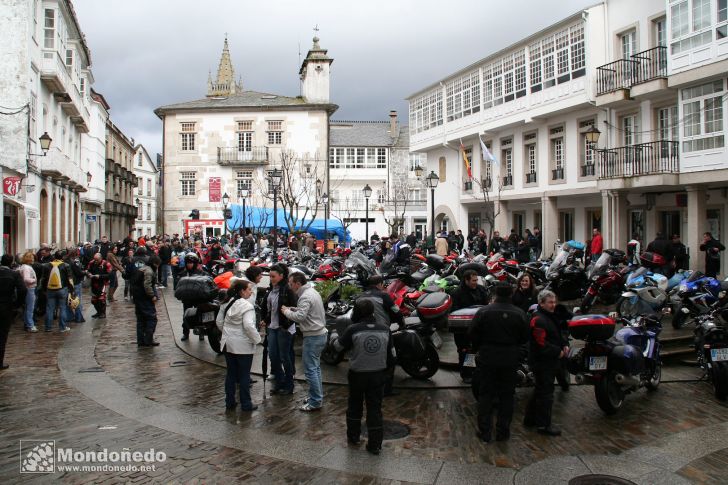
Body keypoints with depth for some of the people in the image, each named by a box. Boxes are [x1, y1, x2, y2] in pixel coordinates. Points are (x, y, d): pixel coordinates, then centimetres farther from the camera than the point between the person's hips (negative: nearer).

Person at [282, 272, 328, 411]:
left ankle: (315, 402, 0)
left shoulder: (306, 297, -19)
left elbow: (300, 316, -28)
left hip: (313, 337, -10)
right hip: (320, 333, 10)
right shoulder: (312, 291, 13)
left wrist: (287, 311, -12)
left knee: (310, 370, -5)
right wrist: (292, 309, 6)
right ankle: (318, 396, 28)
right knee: (316, 367, 18)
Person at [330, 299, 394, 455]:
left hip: (357, 375, -2)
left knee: (355, 407, 19)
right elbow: (389, 354, 3)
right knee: (375, 409, 9)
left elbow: (339, 346, -2)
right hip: (378, 375, 2)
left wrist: (334, 336, 19)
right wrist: (387, 366, 21)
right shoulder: (385, 330, -7)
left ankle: (353, 436, 33)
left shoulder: (353, 330, -17)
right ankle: (375, 445, 12)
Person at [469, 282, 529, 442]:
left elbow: (473, 335, -5)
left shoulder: (483, 312, -10)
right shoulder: (520, 314, -7)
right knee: (507, 395, 12)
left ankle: (484, 431, 13)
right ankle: (503, 431, 18)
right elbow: (525, 338, 2)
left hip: (487, 358, -1)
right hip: (510, 360, 1)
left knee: (486, 394, 9)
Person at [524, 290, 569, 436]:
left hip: (549, 362, 11)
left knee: (540, 391, 18)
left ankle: (530, 419, 29)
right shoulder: (538, 320, -20)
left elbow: (558, 334, 24)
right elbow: (541, 344, -25)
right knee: (545, 393, -4)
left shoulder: (551, 317, 14)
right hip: (542, 362, -11)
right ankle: (543, 425, 4)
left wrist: (564, 345, 5)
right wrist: (558, 352, -18)